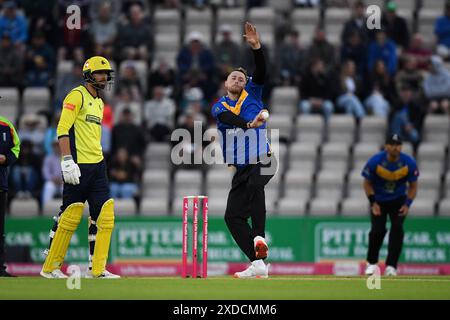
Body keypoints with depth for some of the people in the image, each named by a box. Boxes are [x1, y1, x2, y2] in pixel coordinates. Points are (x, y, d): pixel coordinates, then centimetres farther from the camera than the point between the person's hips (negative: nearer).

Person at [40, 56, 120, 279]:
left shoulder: (99, 103, 21)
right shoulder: (77, 96, -6)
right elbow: (63, 129, -15)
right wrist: (67, 160, -24)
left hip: (97, 166, 8)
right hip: (78, 166, -8)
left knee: (104, 215, 0)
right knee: (70, 216, -6)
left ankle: (97, 269, 3)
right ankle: (50, 267, 5)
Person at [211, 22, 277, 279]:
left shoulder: (252, 94, 10)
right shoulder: (219, 107, 10)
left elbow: (261, 73, -7)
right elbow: (229, 119, -13)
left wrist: (256, 46, -22)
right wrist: (249, 124, -34)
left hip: (263, 160, -4)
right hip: (241, 167, 4)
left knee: (254, 184, -36)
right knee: (233, 216, -2)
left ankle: (259, 236, -45)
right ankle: (258, 264, 2)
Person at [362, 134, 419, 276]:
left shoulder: (409, 163, -19)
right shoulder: (375, 162, -22)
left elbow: (413, 186, -4)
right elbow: (367, 183, -7)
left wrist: (407, 204, -16)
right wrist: (373, 203, -16)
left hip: (398, 200, 1)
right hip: (378, 200, -1)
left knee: (397, 228, -17)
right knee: (378, 229, -13)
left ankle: (391, 266, -11)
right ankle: (371, 263, 12)